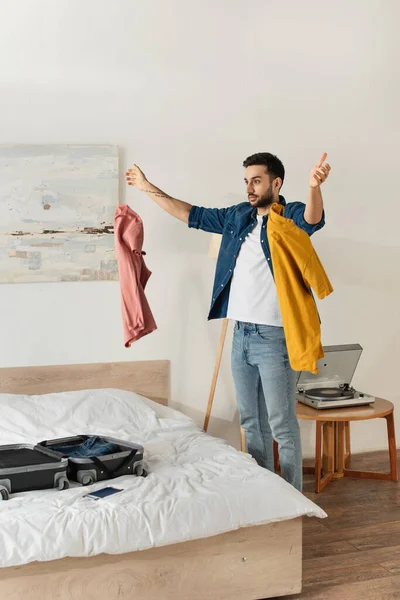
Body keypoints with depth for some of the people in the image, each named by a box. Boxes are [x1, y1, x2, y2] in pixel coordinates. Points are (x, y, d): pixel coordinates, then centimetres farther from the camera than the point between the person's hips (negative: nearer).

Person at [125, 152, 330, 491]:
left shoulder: (291, 216, -9)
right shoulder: (238, 216, 10)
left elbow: (313, 219, -31)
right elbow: (193, 215, 20)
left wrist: (314, 187, -53)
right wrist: (149, 188, 20)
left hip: (274, 336, -7)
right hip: (241, 334, 7)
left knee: (282, 425, -2)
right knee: (251, 422, 16)